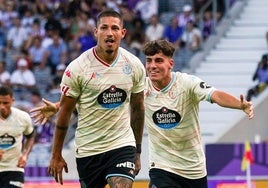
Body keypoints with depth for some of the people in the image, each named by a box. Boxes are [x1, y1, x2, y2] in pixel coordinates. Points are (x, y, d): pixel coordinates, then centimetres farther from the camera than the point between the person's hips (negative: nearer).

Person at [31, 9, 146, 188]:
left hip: (123, 146, 1)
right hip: (88, 150, -1)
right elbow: (64, 111, -2)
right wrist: (56, 156, 0)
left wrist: (138, 151, 16)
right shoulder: (78, 68, -10)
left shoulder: (135, 66, -1)